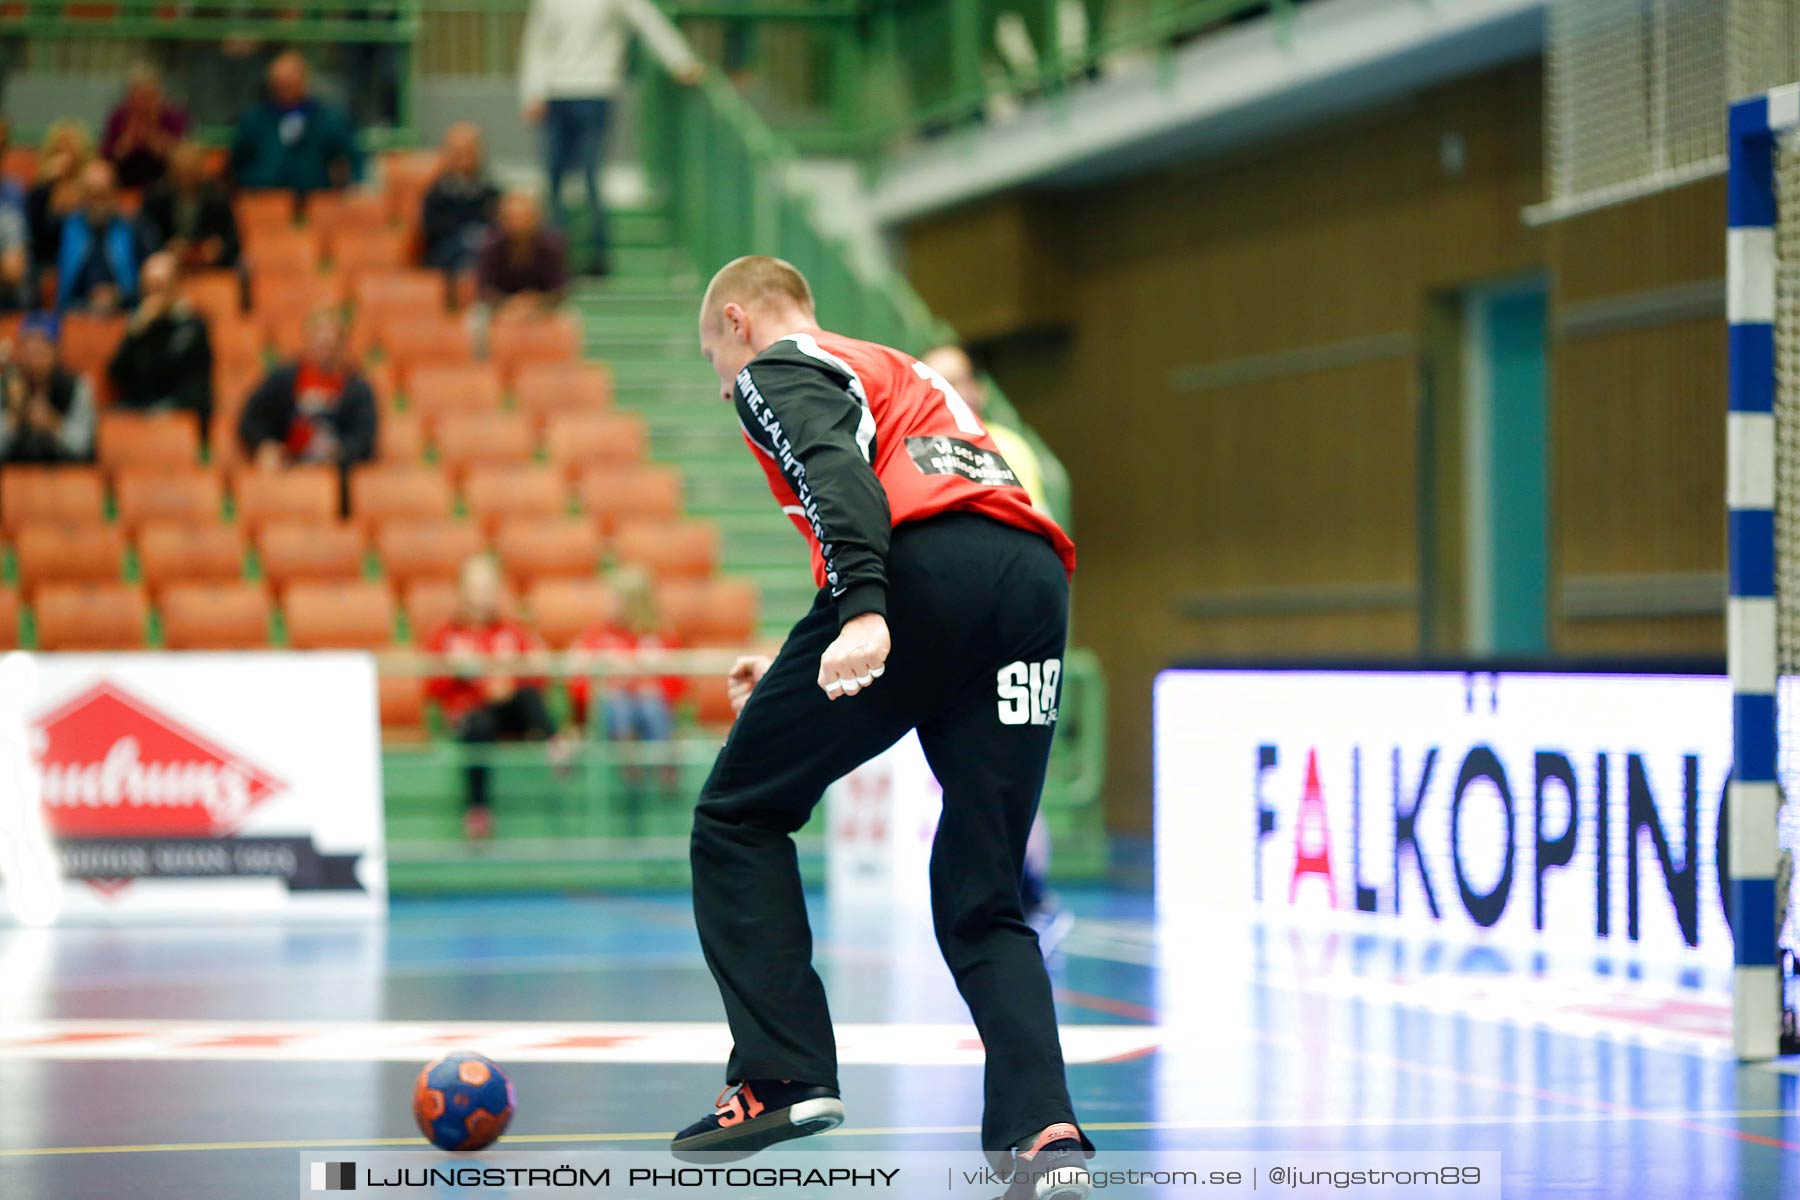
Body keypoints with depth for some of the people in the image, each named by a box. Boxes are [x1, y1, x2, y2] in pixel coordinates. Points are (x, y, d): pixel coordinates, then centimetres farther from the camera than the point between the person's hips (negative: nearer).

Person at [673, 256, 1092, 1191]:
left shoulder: (777, 370, 14)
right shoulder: (903, 376, 38)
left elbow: (836, 473, -8)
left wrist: (861, 613, -23)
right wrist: (803, 677, 41)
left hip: (927, 570, -7)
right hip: (1036, 579, 7)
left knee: (738, 818, 11)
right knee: (982, 904, 10)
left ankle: (781, 1078, 1)